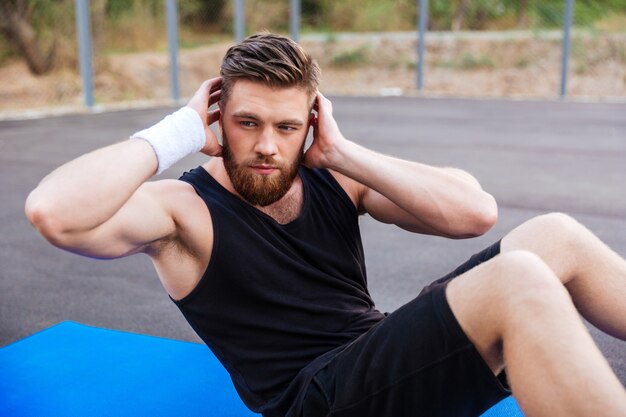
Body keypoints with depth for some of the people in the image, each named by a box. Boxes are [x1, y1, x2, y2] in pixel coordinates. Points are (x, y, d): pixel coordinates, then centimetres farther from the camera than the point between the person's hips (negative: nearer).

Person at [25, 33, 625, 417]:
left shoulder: (333, 181, 6)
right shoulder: (185, 208, -6)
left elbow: (475, 212, -4)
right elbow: (53, 212, -26)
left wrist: (342, 152, -7)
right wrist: (181, 132, -16)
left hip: (384, 357, 7)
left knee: (555, 236, -3)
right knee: (520, 283, -26)